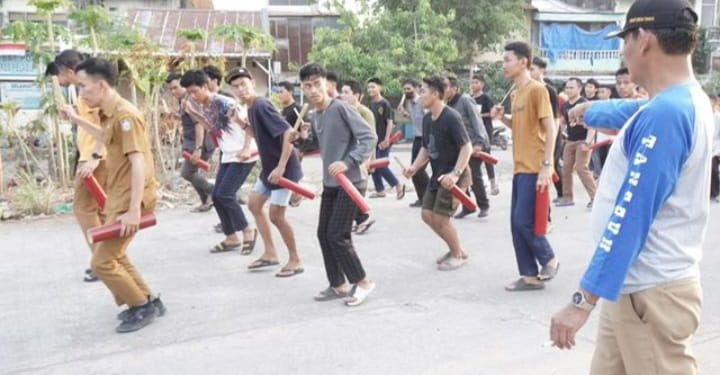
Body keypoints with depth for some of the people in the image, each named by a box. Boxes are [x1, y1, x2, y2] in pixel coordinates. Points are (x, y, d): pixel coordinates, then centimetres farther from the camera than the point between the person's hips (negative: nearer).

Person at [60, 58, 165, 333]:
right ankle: (146, 302, 29)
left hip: (131, 197, -10)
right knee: (115, 255, 21)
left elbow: (138, 162, -27)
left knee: (102, 262, -6)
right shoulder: (111, 113, 10)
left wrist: (134, 210, -31)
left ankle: (143, 307, 7)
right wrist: (77, 120, 30)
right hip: (119, 195, 10)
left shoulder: (125, 115, -20)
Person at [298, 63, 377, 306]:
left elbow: (369, 137, -19)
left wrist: (348, 162, -27)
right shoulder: (315, 119, 11)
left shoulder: (341, 108, -13)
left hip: (350, 181, -8)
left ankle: (362, 282, 5)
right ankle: (338, 285, 20)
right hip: (330, 183, 8)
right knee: (323, 234, 8)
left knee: (337, 234, -11)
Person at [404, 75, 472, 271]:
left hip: (454, 176, -9)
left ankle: (458, 255, 13)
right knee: (427, 214, 9)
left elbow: (467, 147, -22)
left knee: (440, 217, -9)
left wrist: (455, 173, -31)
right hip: (438, 175, 9)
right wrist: (414, 167, 0)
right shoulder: (427, 118, 6)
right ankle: (455, 249, 26)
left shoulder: (451, 117, -20)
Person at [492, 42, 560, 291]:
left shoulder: (537, 89, -10)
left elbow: (550, 128, -14)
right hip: (520, 169, 9)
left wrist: (546, 166, -18)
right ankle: (530, 276, 15)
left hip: (534, 170, -9)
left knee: (524, 221, -9)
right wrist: (502, 118, 4)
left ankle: (549, 259, 15)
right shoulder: (517, 93, 15)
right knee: (516, 224, 7)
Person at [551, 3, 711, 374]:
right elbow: (632, 112, 33)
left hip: (650, 293, -9)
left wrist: (584, 299, -22)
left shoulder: (665, 113, -20)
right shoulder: (685, 100, 10)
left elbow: (632, 216, -24)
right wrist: (590, 110, 53)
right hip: (631, 287, 9)